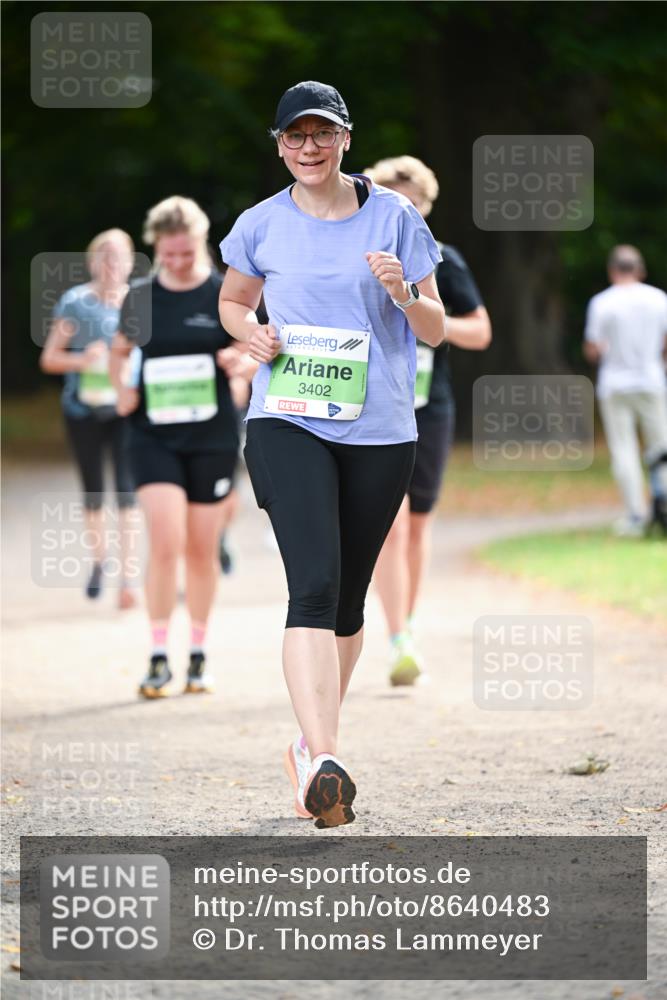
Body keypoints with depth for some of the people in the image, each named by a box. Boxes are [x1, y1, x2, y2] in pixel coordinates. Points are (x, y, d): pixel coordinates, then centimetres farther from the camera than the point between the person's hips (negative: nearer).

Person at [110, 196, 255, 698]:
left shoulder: (226, 294, -2)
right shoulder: (141, 297, 3)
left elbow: (254, 353, 2)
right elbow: (120, 349, 19)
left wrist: (241, 363, -20)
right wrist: (121, 390, 1)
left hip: (213, 437, 0)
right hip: (154, 438, 0)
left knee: (202, 548, 6)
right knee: (165, 542, -13)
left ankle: (199, 655, 21)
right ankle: (159, 659, -5)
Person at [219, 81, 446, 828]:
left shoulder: (394, 218, 3)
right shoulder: (261, 226, 5)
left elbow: (435, 331, 6)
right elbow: (231, 301, 23)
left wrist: (403, 295, -16)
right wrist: (251, 333, 0)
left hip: (379, 432, 2)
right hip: (287, 426, -2)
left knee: (348, 598, 11)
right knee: (315, 584, -19)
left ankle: (309, 746, 30)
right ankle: (323, 760, -30)